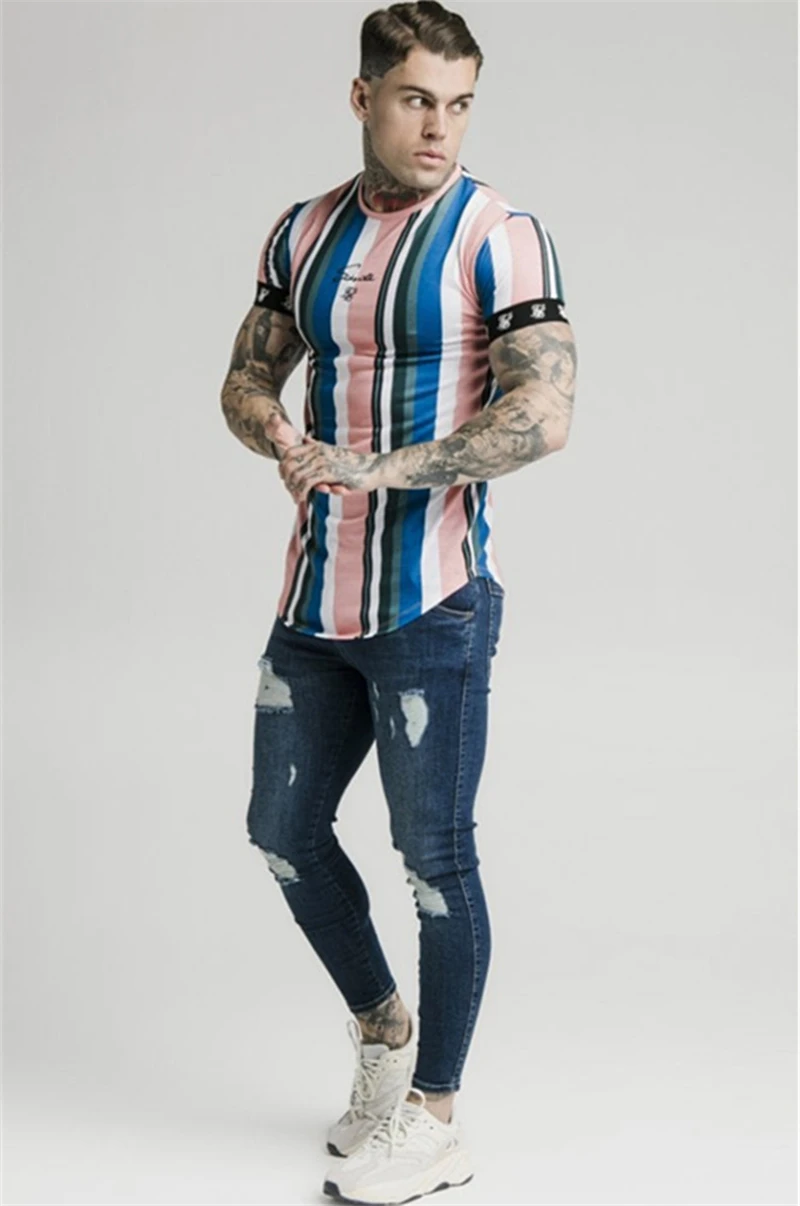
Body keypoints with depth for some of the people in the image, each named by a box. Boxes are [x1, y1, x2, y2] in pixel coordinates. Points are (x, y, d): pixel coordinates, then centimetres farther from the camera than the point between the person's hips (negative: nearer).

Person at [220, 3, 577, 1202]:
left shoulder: (501, 236, -10)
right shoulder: (303, 233, 10)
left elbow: (544, 414, -19)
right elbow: (247, 380, 16)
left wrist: (383, 469, -20)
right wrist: (283, 438, -7)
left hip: (434, 605, -7)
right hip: (316, 600, 7)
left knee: (435, 862, 2)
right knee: (284, 830, 15)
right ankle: (381, 1029, 38)